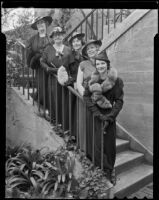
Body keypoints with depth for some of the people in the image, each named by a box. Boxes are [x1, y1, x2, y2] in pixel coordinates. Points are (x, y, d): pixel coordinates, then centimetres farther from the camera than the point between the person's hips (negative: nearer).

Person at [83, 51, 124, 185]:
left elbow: (119, 101, -6)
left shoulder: (116, 81, -5)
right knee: (99, 145, 1)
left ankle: (110, 169, 30)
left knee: (110, 145, 6)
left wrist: (109, 118, -13)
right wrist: (98, 114, -14)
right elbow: (86, 96, -4)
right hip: (96, 116, 2)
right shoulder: (93, 79, 3)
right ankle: (109, 172, 19)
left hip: (109, 116, -1)